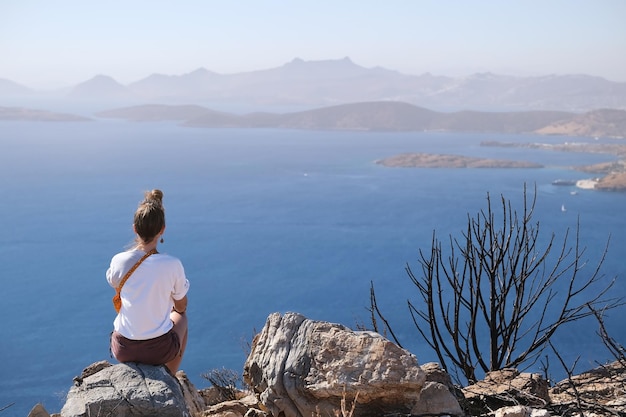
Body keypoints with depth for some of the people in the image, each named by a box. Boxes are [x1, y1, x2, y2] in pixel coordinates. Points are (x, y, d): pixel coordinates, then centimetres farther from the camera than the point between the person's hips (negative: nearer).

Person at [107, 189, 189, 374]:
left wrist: (136, 247, 5)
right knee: (180, 317, 32)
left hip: (123, 350, 2)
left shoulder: (119, 261, -13)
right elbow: (181, 306, 0)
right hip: (159, 350, -2)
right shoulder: (172, 265, -17)